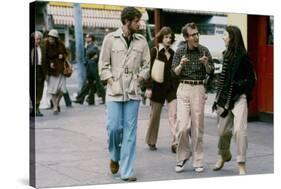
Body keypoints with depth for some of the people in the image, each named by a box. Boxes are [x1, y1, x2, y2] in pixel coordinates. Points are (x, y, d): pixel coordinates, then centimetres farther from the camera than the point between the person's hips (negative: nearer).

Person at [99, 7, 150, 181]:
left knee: (130, 131, 0)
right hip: (114, 91, -2)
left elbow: (146, 65, 11)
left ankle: (127, 171, 5)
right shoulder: (111, 38, 1)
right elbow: (103, 65, 2)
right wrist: (111, 82, -7)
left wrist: (139, 80, -1)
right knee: (114, 127, -5)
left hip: (133, 92, 2)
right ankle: (115, 156, 26)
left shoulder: (141, 41, 7)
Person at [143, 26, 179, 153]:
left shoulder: (172, 53, 11)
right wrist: (149, 87, -14)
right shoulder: (155, 51, -4)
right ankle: (151, 141, 23)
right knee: (155, 115, 7)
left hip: (171, 88, 4)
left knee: (174, 115, -7)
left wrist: (177, 86, 12)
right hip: (158, 87, -4)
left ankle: (175, 143, -10)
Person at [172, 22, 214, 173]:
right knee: (183, 126, -7)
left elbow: (210, 72, 3)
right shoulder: (180, 51, 3)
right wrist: (181, 65, -20)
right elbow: (174, 72, 0)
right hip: (183, 88, 0)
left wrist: (206, 64, -18)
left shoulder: (204, 51, 2)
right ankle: (182, 156, 13)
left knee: (197, 127, 2)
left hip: (198, 89, 0)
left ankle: (198, 161, 11)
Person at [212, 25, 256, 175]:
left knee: (239, 130, -14)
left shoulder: (242, 56, -10)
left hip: (239, 98, -6)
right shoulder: (226, 54, 9)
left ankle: (241, 165, -6)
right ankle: (224, 155, 40)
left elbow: (251, 78, -6)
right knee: (223, 130, 15)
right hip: (224, 97, 6)